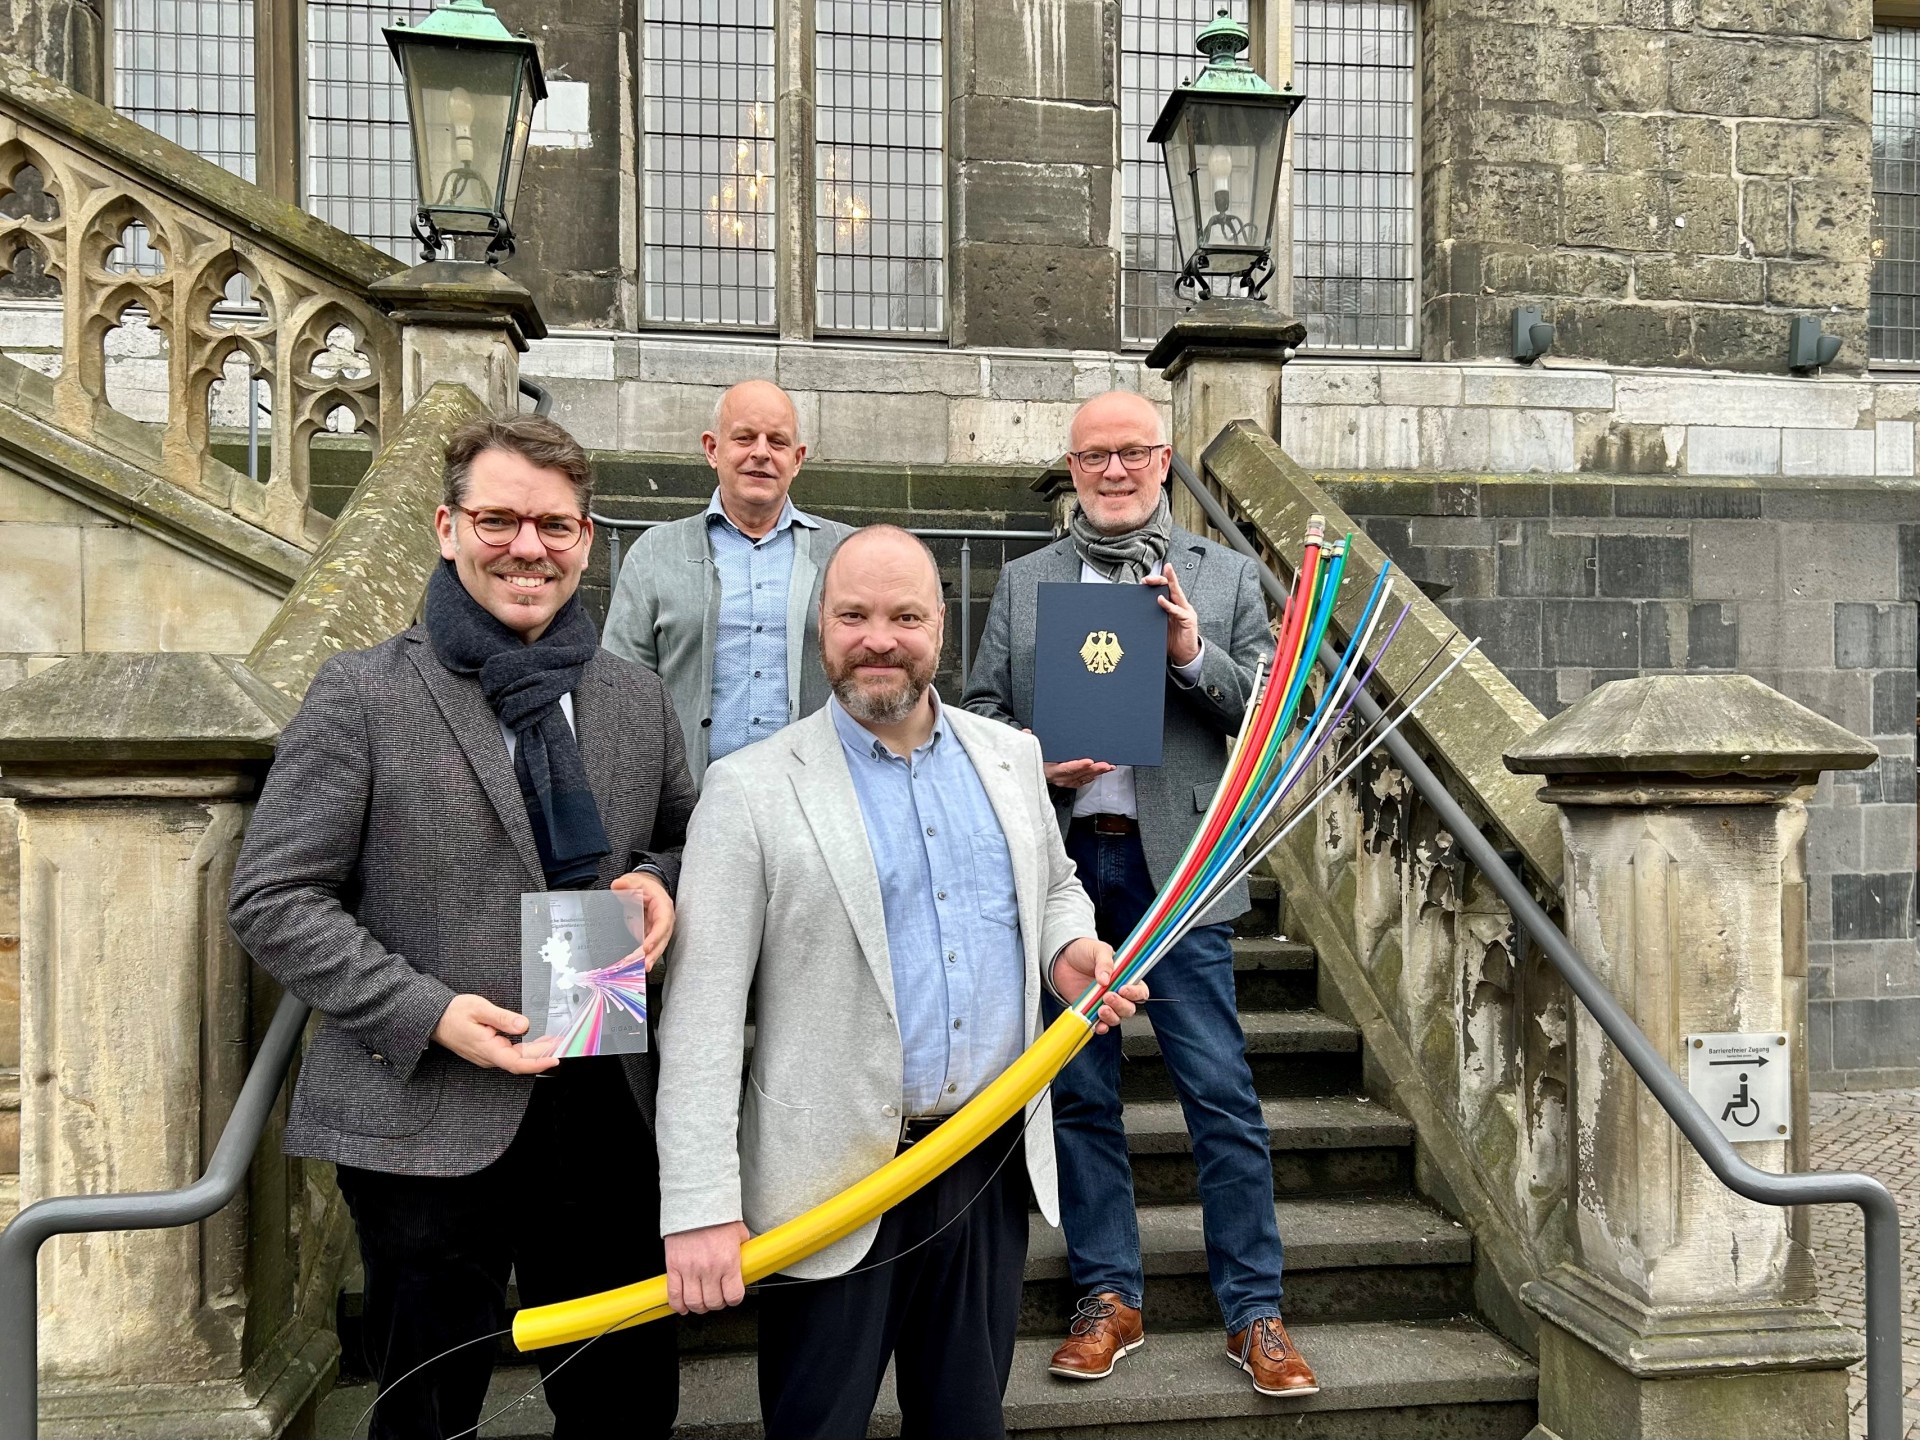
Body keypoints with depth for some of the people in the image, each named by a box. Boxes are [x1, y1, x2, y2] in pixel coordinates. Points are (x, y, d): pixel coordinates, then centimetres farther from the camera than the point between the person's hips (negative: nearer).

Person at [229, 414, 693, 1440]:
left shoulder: (638, 700, 7)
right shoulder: (362, 693, -5)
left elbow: (684, 840, 20)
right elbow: (272, 899, -6)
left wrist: (660, 884, -4)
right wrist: (426, 1012, -17)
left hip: (608, 1113, 4)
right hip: (427, 1118, -3)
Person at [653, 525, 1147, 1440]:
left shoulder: (1008, 756, 5)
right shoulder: (751, 790, -10)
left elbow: (1054, 884, 21)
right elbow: (701, 1016, -11)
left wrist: (1067, 947, -2)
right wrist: (701, 1208, -15)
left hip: (995, 1160, 4)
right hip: (833, 1183, -4)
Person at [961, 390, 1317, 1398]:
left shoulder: (1225, 577, 8)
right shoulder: (1022, 582, 12)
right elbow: (979, 707, 10)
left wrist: (1195, 654, -14)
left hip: (1175, 863, -2)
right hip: (1058, 859, 2)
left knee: (1220, 1090, -2)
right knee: (1079, 1092, 10)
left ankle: (1254, 1313, 12)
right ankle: (1109, 1298, 24)